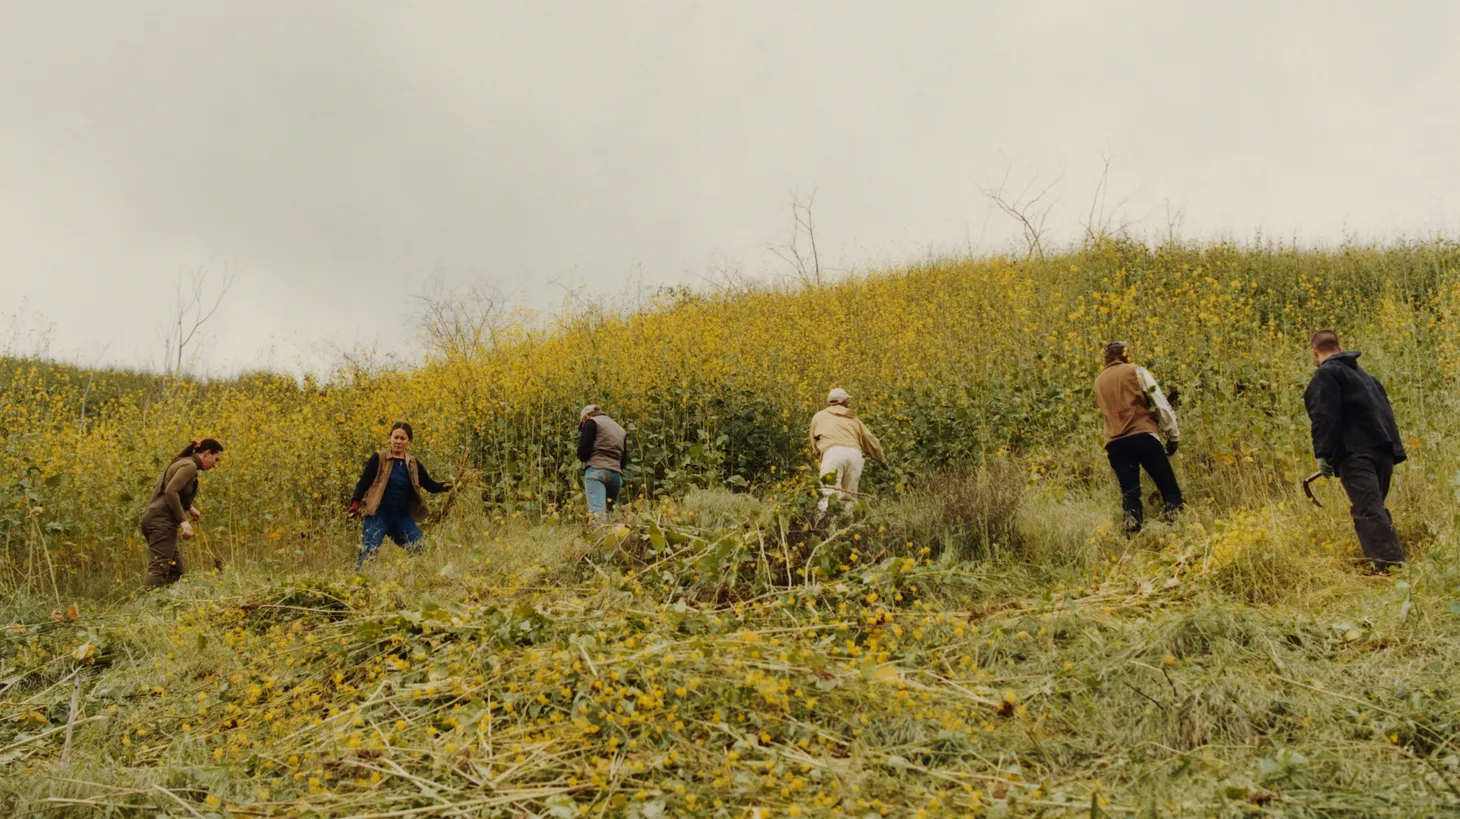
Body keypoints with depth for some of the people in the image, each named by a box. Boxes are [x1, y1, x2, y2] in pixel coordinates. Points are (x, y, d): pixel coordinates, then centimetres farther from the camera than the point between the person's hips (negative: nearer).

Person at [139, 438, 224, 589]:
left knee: (175, 569, 11)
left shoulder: (182, 462, 19)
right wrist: (183, 521, -22)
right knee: (158, 569, -16)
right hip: (162, 520, -10)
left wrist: (189, 507, 29)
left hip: (153, 518, 10)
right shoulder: (190, 466, -10)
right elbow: (170, 491, -22)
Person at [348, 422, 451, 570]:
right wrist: (355, 505, -15)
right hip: (378, 515, -4)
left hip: (402, 517, 5)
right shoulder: (378, 459, -4)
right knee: (368, 552, -16)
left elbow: (430, 486, 11)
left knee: (420, 551, 1)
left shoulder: (413, 464, 8)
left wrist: (448, 485, -7)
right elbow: (363, 483, -3)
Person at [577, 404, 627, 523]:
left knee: (597, 512, -20)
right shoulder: (620, 429, 27)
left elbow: (582, 452, -1)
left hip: (596, 471, -6)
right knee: (609, 512, 10)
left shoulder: (592, 422, 7)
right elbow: (624, 461, 23)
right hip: (616, 475, 7)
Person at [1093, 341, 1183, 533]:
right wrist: (1173, 435, 7)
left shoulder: (1099, 382, 21)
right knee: (1170, 489, 3)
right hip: (1143, 436, -4)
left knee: (1129, 493, 2)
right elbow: (1161, 405, 2)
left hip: (1114, 443, 4)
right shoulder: (1136, 371, 7)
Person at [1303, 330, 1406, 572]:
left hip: (1356, 454, -9)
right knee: (1375, 510, 18)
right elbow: (1385, 411, 27)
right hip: (1384, 450, 9)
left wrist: (1323, 454, -16)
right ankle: (1396, 566, 19)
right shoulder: (1363, 375, 26)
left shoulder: (1327, 374, -1)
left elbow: (1325, 416, -13)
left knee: (1369, 512, -16)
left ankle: (1392, 567, -28)